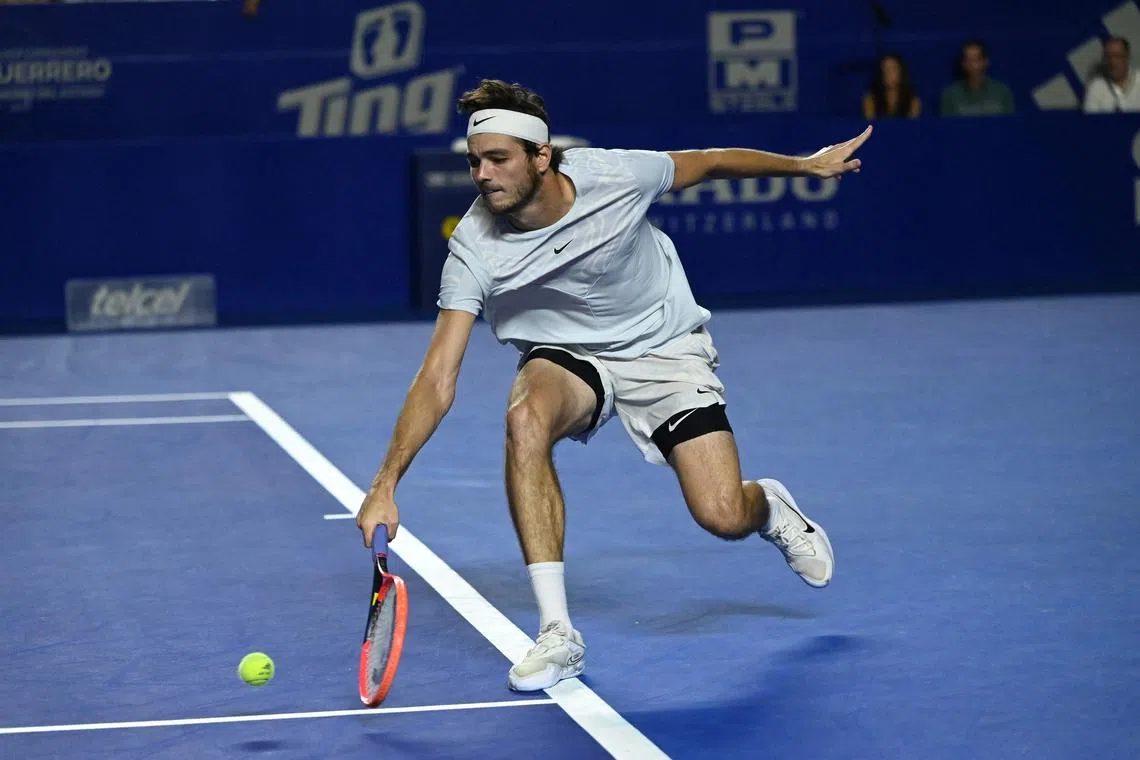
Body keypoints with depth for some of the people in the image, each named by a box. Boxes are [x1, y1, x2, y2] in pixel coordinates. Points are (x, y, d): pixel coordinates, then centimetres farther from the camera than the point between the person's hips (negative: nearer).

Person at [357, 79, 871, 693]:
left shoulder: (615, 176, -24)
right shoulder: (474, 250, -24)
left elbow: (710, 162, -3)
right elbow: (438, 379, -26)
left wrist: (808, 164, 8)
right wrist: (385, 485, -35)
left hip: (664, 347, 0)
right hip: (567, 357, 1)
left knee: (723, 517, -15)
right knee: (525, 416, -36)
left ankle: (769, 507, 28)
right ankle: (557, 635, -28)